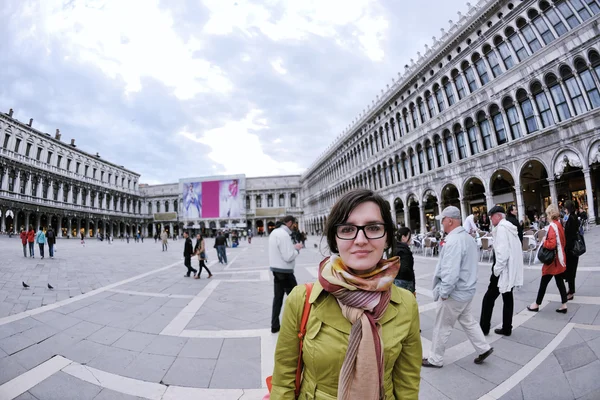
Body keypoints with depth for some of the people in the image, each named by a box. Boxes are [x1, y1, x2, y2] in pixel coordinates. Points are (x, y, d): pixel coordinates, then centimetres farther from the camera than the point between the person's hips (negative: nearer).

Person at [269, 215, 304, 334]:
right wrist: (297, 248, -8)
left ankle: (275, 326, 23)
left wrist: (293, 247, 7)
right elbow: (288, 257, -23)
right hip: (285, 271, -9)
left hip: (276, 269, 9)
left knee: (277, 297, 15)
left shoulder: (274, 232, 7)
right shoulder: (284, 235, -23)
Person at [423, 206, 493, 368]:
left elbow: (451, 272, -30)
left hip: (454, 292, -9)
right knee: (467, 320, 26)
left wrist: (444, 292, -20)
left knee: (442, 327, 6)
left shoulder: (453, 241, -26)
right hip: (466, 290, 9)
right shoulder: (468, 237, 6)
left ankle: (435, 359, 20)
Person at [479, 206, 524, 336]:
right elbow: (511, 249, 16)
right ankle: (506, 328, 23)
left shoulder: (501, 227, -16)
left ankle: (484, 327, 8)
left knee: (489, 298, 0)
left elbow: (503, 251, -23)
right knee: (507, 298, 14)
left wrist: (496, 269, -17)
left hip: (503, 270, -9)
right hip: (511, 269, 9)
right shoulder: (510, 227, 12)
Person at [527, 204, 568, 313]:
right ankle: (564, 305, 18)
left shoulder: (552, 226, -21)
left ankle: (537, 304, 15)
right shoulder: (559, 224, 6)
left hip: (553, 259, -8)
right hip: (559, 257, 8)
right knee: (560, 281, 13)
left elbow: (551, 244, -27)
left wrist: (544, 241, -10)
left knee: (544, 282, 3)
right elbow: (562, 242, 16)